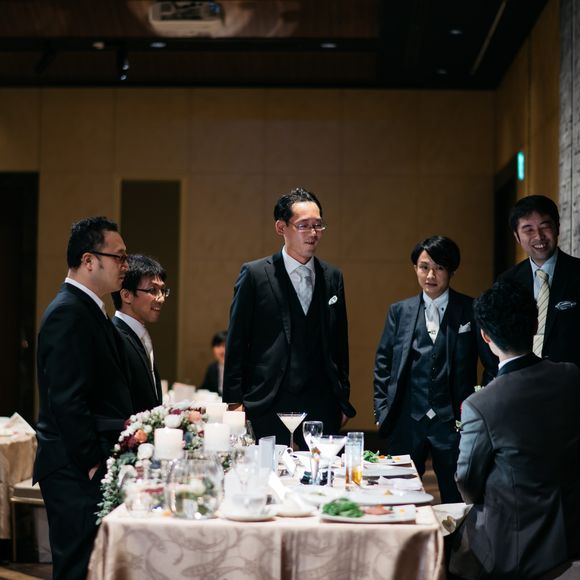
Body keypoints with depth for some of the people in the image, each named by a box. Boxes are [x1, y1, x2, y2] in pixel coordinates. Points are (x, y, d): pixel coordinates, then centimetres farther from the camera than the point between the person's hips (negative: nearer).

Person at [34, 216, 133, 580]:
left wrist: (126, 421, 12)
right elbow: (67, 400, -21)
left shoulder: (88, 309, 17)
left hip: (90, 468, 10)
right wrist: (93, 463, -18)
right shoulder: (69, 313, -15)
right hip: (77, 471, -10)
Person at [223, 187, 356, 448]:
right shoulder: (255, 274, 0)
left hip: (322, 407, 3)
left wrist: (343, 401, 13)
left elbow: (340, 343, 15)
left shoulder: (333, 277, 11)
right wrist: (234, 401, -4)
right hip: (269, 409, -3)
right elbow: (237, 342, 0)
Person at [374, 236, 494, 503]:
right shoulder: (400, 311, 9)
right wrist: (382, 412, 5)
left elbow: (492, 361, 1)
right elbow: (383, 363, 11)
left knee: (457, 500, 4)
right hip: (407, 420, 2)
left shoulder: (471, 311, 1)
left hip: (454, 421, -2)